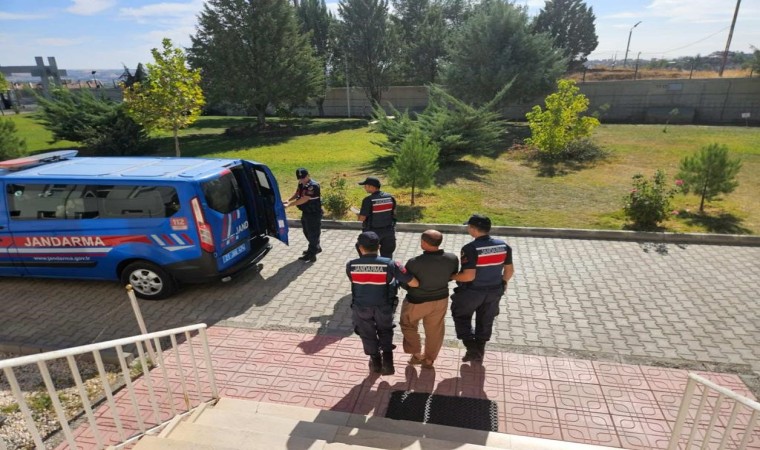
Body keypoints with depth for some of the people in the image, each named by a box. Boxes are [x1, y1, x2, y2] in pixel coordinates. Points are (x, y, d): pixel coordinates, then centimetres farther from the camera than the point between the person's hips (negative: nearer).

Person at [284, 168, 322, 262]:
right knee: (307, 232, 22)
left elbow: (304, 199, -29)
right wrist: (288, 200, -9)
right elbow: (296, 193, 11)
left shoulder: (313, 186, -26)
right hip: (305, 212, 10)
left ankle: (311, 255, 10)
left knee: (313, 234, 1)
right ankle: (316, 248, 40)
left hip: (314, 214, -10)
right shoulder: (301, 184, 3)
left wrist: (290, 204, -27)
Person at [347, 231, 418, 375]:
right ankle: (387, 361, 18)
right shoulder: (389, 264, -23)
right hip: (384, 307, 0)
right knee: (385, 332, 28)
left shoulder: (351, 266, -19)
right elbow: (414, 283, -20)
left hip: (361, 308, 1)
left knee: (368, 335, 25)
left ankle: (376, 363, 42)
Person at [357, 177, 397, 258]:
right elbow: (393, 212, 7)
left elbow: (362, 218, -19)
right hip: (389, 230, 5)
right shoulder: (390, 197, -3)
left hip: (373, 232, -5)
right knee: (387, 254, 18)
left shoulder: (368, 200, -20)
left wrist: (359, 215, 3)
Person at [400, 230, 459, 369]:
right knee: (434, 331, 23)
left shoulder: (414, 262, -30)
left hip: (417, 301, -3)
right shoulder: (452, 259, -18)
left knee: (408, 326, 26)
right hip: (441, 300, 4)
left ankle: (417, 354, 33)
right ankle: (429, 360, 40)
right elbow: (452, 276, 1)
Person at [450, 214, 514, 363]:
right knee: (485, 321, 23)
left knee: (461, 317, 20)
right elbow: (509, 270, 2)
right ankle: (479, 352, 37)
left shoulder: (470, 249, -26)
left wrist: (452, 276, -11)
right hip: (494, 291, 5)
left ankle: (472, 349, 15)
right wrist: (503, 282, 20)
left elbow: (468, 276, -27)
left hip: (472, 292, -5)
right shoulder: (503, 246, -7)